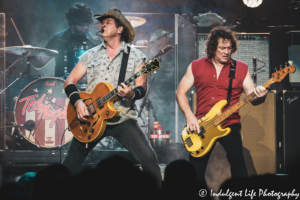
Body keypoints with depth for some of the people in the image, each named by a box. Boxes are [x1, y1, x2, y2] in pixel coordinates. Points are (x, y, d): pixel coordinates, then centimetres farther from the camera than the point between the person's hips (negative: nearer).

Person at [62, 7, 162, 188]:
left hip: (123, 119, -3)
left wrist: (132, 94, -27)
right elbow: (70, 82, 10)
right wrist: (78, 101, -9)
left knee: (149, 158, -19)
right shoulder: (91, 55, 11)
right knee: (70, 166, 4)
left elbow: (142, 88, -4)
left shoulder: (136, 56, 3)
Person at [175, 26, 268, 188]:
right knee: (195, 173, 0)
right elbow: (180, 92, 7)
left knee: (237, 159, -24)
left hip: (229, 124, -1)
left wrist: (260, 96, -22)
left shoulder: (241, 69, 6)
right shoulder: (196, 66, 7)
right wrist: (189, 116, -7)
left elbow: (253, 99, 3)